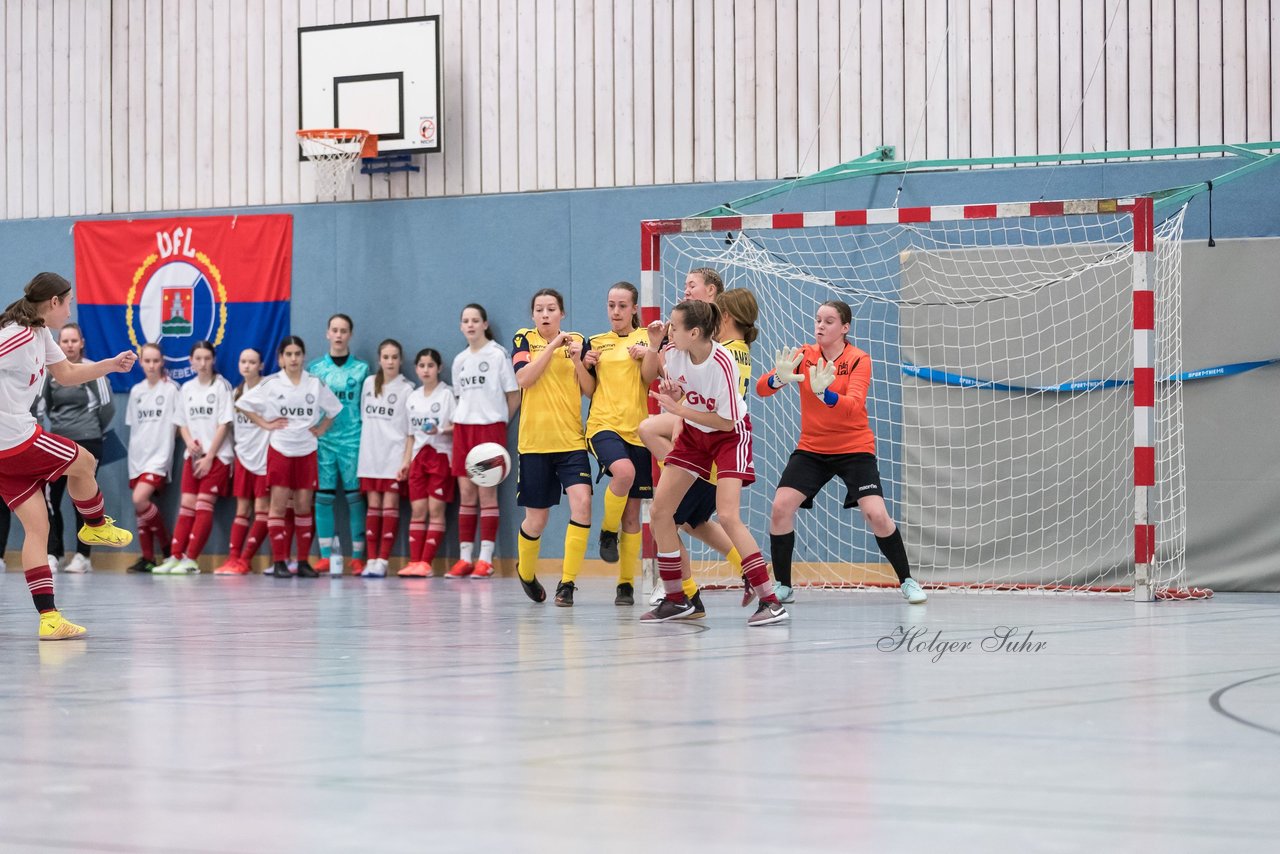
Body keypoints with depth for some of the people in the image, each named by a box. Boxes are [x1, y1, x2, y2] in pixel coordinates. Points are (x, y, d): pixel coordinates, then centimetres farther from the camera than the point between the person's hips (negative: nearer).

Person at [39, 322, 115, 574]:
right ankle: (53, 555, 5)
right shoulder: (52, 372, 7)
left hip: (86, 443, -4)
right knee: (49, 499, -2)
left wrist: (93, 431, 7)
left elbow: (107, 406, -3)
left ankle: (82, 556, 7)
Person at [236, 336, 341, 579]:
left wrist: (321, 429, 5)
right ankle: (279, 562, -2)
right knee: (279, 505, -4)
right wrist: (265, 424, -3)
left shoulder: (315, 384, 5)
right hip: (280, 450, -2)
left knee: (303, 506, 3)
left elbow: (334, 409, 18)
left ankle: (303, 561, 8)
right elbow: (242, 403, 2)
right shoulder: (271, 383, -2)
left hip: (306, 451, 2)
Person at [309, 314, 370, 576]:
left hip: (352, 438, -1)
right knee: (323, 495, 0)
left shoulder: (361, 368, 7)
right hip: (322, 438, 1)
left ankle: (357, 556, 0)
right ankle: (326, 555, 6)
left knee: (355, 495, -3)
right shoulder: (315, 368, 11)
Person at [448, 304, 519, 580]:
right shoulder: (460, 360, 13)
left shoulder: (498, 355, -3)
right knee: (466, 493, 3)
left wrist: (500, 420, 1)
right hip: (463, 428, 5)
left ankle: (486, 559, -6)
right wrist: (457, 420, 8)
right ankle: (465, 558, 5)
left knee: (487, 492, -7)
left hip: (490, 427, -5)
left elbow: (514, 396, -1)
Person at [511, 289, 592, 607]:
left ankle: (567, 582, -14)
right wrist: (552, 346, -15)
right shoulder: (524, 340, 4)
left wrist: (577, 360, -10)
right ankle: (525, 571, 35)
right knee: (536, 519, 5)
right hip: (535, 442, -1)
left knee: (582, 502, -20)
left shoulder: (577, 340, 9)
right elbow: (524, 378, -13)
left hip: (571, 440, 1)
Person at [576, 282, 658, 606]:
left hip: (637, 430, 1)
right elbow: (588, 390, 10)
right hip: (603, 424, -1)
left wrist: (648, 353, -20)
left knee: (632, 512, 2)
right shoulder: (595, 343, 10)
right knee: (624, 471, -33)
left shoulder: (647, 338, 8)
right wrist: (584, 365, -8)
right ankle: (607, 532, -9)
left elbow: (649, 378, -3)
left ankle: (626, 583, 10)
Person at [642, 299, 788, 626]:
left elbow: (727, 422, -24)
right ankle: (676, 600, 13)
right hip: (693, 433, 7)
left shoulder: (723, 364, -31)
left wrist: (679, 409, -26)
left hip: (730, 435, -7)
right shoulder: (672, 353, -14)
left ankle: (771, 602, -20)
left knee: (727, 516, -22)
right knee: (660, 509, 0)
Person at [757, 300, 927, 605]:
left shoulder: (859, 359, -10)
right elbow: (762, 389, -10)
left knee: (876, 514, -17)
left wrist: (823, 392, -43)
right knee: (780, 508, -14)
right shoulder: (804, 355, -2)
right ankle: (783, 585, 3)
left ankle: (907, 581, 4)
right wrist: (779, 377, -33)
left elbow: (853, 406, -24)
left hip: (854, 449, -3)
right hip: (811, 448, 3)